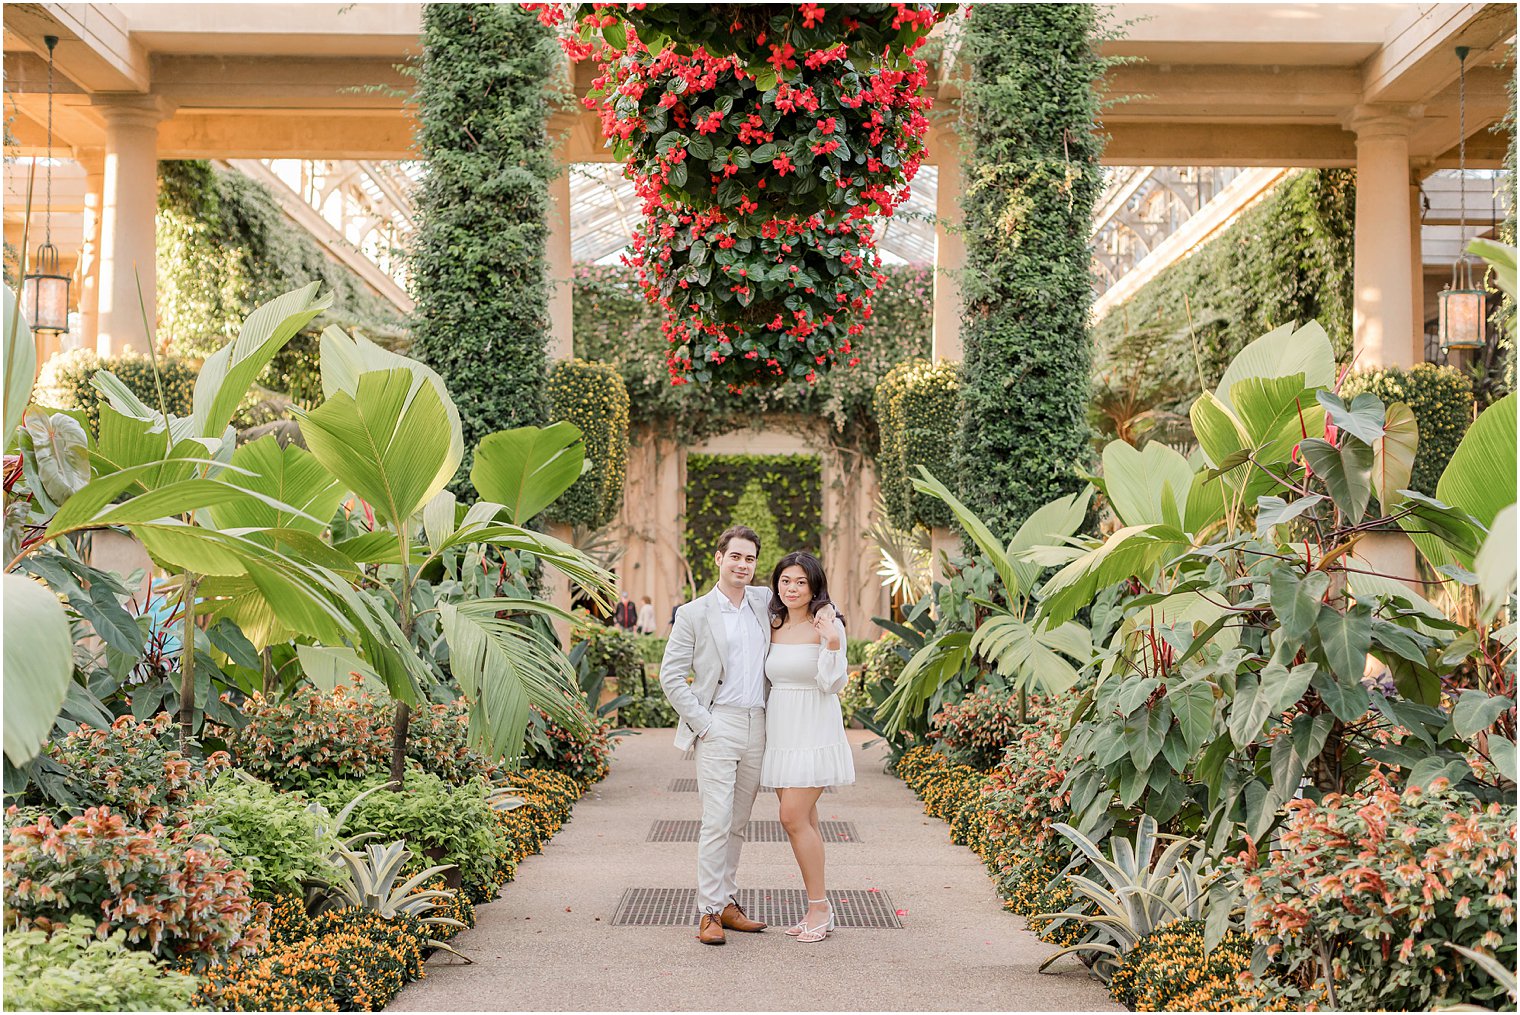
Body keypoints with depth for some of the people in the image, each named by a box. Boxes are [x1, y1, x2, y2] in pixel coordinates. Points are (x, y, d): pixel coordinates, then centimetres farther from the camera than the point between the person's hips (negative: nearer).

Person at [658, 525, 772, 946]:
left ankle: (728, 903, 18)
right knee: (717, 823, -9)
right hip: (719, 726, -5)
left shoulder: (764, 601, 10)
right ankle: (709, 913, -4)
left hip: (758, 726, 5)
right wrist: (701, 723, -9)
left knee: (737, 824, 11)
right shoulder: (693, 614, -2)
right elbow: (671, 676, -2)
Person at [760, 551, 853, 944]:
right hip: (780, 730, 7)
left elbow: (832, 684, -13)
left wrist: (833, 643, -25)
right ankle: (819, 907, 17)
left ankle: (819, 907, 0)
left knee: (794, 818, -11)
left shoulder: (826, 624, -9)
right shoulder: (774, 626, 10)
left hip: (813, 731, -7)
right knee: (802, 820, 9)